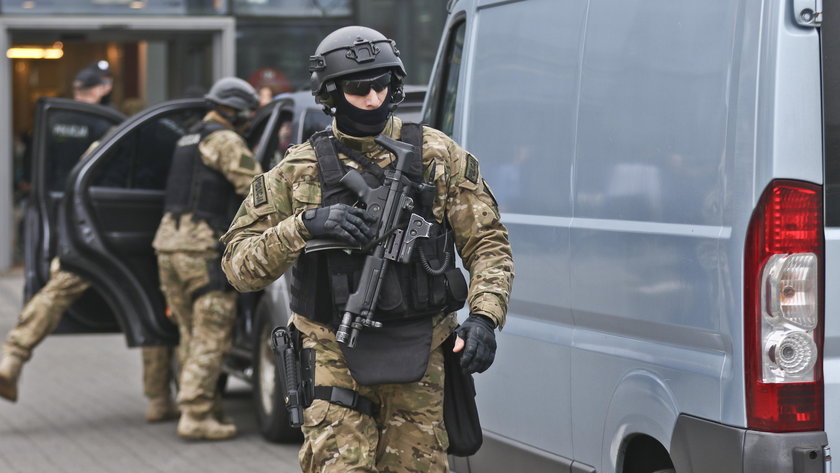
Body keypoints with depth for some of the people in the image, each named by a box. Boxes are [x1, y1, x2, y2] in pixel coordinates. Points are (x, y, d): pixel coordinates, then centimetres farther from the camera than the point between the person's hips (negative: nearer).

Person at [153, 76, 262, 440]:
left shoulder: (190, 139, 22)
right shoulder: (224, 141, -7)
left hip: (169, 242, 9)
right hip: (202, 246, -9)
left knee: (192, 334, 14)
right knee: (211, 335, -7)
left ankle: (198, 407, 17)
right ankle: (196, 415, -10)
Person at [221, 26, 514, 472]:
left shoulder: (437, 156, 5)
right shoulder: (299, 170, 2)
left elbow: (488, 244, 7)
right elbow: (238, 264, -1)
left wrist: (484, 317, -9)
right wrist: (305, 225, -17)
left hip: (419, 362, 2)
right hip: (335, 359, -1)